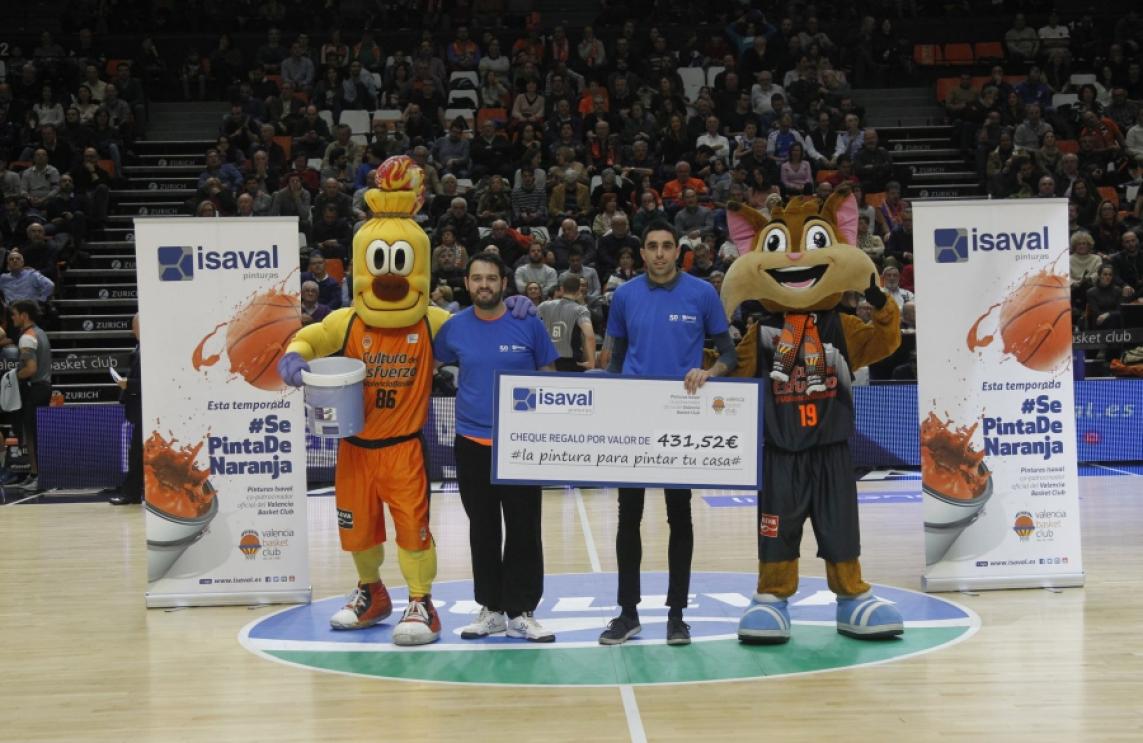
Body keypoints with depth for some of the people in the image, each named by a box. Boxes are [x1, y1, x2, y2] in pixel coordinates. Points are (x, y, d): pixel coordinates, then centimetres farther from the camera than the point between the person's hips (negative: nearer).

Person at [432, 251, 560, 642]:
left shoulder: (528, 324, -3)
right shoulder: (454, 328, 2)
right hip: (472, 442, 2)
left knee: (524, 531, 0)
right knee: (483, 531, 9)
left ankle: (521, 613, 8)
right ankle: (490, 609, 19)